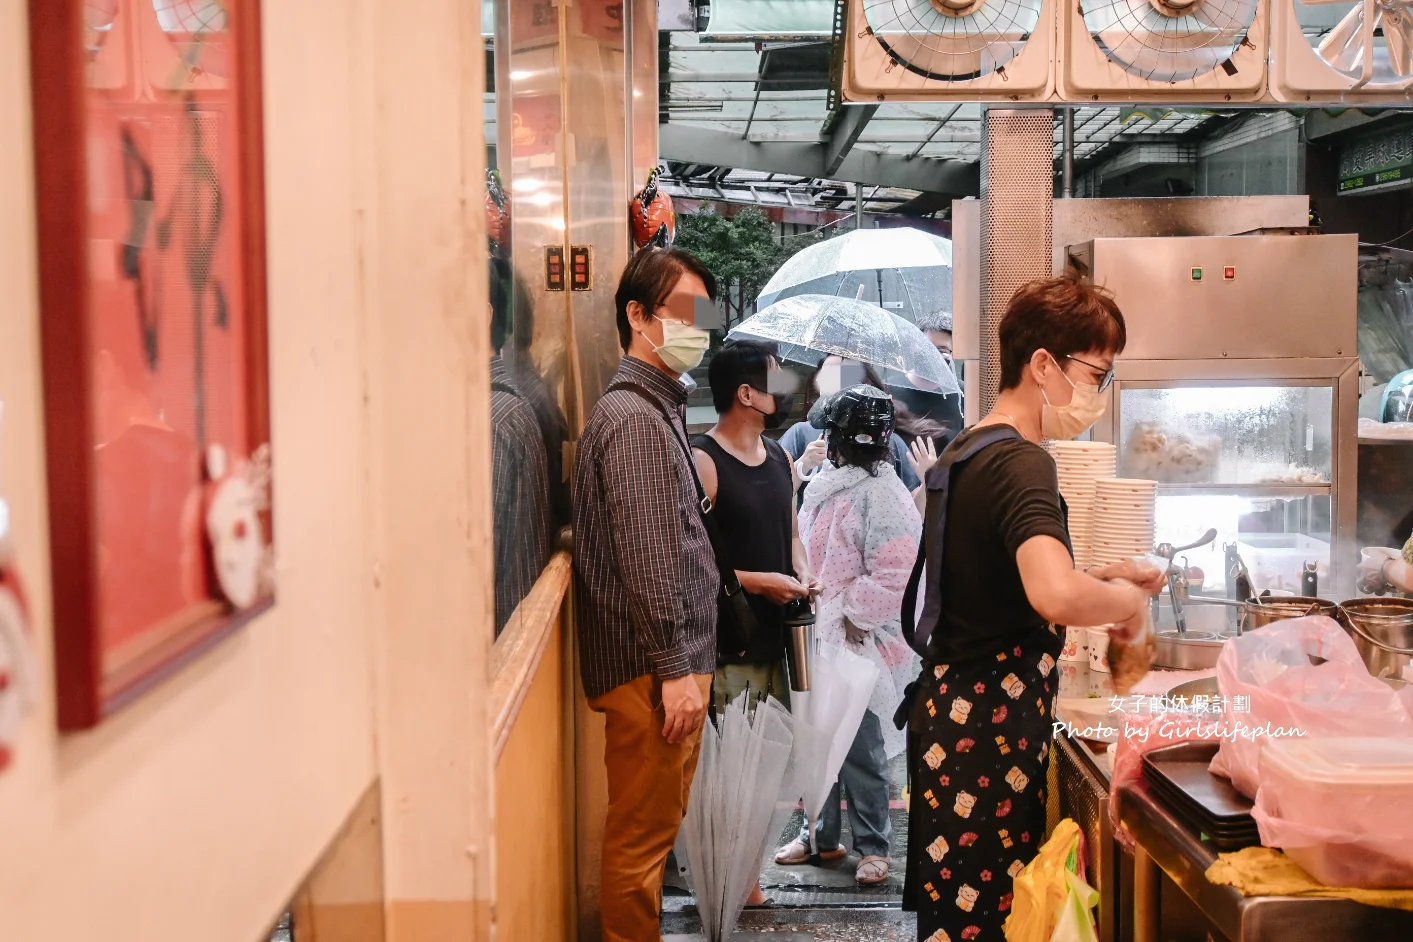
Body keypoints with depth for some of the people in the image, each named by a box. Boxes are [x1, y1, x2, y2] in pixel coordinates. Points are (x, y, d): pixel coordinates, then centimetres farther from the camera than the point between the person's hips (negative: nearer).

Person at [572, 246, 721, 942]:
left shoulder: (657, 408, 17)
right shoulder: (632, 417, -15)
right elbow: (644, 557, -21)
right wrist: (675, 669, -20)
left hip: (666, 661, 10)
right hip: (650, 669, -10)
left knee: (653, 830, 18)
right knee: (642, 836, 0)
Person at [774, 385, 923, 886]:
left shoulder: (881, 496, -18)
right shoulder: (825, 486, 10)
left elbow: (896, 577, -22)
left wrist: (850, 613, -15)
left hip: (859, 643, -8)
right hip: (819, 638, 8)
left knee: (860, 749, 2)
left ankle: (873, 846, 17)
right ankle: (821, 834, 29)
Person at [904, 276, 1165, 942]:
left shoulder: (965, 451, 12)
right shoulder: (1020, 463, -17)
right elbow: (1057, 596, -35)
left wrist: (1100, 576, 15)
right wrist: (1127, 599, -15)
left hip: (947, 709, 10)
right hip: (992, 730, -10)